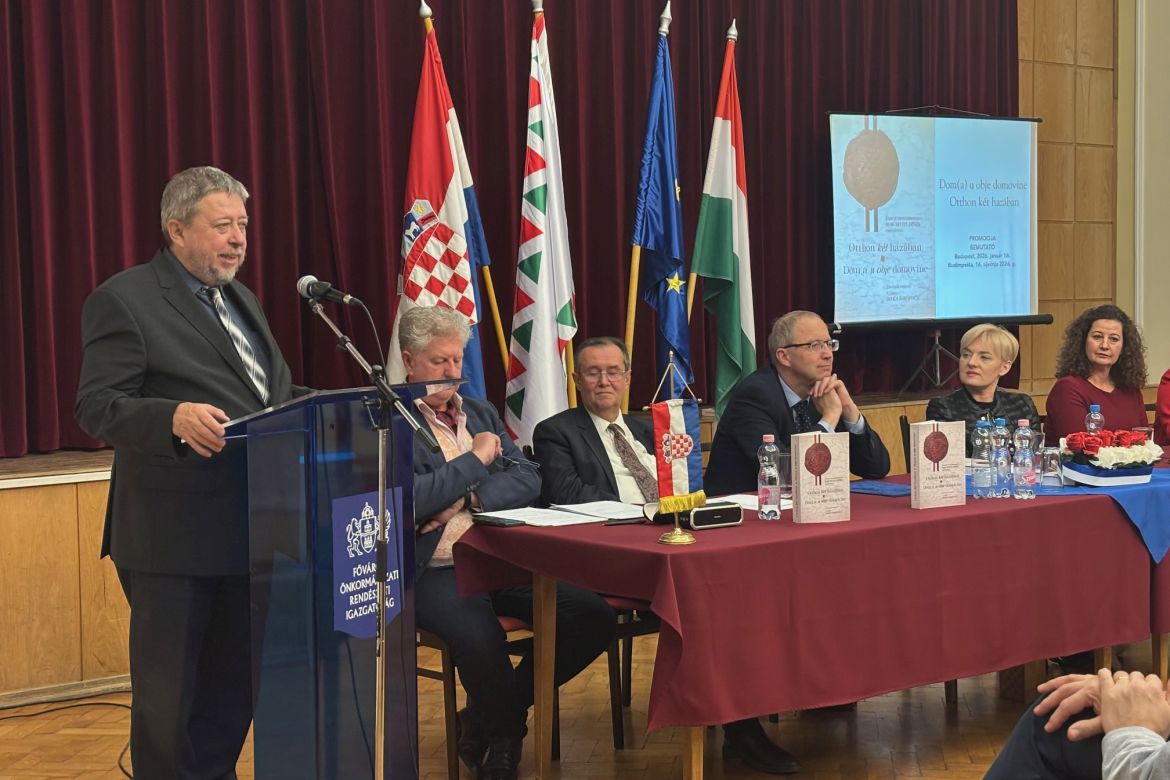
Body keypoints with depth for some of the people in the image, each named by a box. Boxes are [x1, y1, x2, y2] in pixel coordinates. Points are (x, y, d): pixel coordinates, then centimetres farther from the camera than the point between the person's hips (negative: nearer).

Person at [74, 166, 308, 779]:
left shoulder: (239, 299, 17)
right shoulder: (124, 300, -9)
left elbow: (276, 394, 23)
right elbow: (96, 407, -15)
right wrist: (174, 417, -32)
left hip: (250, 530, 7)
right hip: (173, 538, -7)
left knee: (235, 684, 14)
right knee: (169, 695, 3)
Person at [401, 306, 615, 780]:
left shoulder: (481, 412, 20)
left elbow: (528, 479, 9)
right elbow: (409, 500, -16)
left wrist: (469, 499, -9)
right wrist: (474, 460, -6)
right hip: (436, 570, -6)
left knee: (594, 617, -14)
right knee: (481, 638, -36)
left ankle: (486, 718, 5)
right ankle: (504, 736, -1)